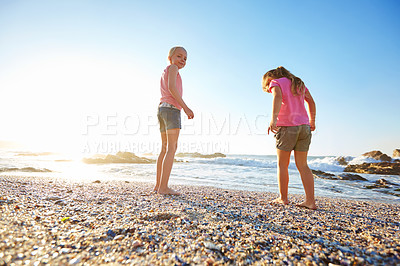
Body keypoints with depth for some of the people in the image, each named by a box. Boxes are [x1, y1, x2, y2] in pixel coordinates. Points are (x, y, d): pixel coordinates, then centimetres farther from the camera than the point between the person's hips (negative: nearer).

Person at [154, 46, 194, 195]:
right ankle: (163, 187, -15)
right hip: (171, 108, -9)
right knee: (172, 148, -13)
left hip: (161, 109, 9)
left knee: (165, 148, 9)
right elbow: (171, 87, -13)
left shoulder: (163, 74, 30)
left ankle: (158, 185, 11)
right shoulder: (172, 68, 3)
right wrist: (185, 107, -16)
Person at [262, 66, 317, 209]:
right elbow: (311, 102, 25)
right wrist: (312, 121, 35)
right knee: (302, 165, 9)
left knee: (282, 164, 6)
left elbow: (278, 97, -19)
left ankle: (283, 198, 13)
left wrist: (273, 118, -32)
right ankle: (310, 201, 8)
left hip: (286, 126, -6)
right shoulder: (299, 83, 22)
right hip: (304, 126, 6)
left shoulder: (275, 83, 3)